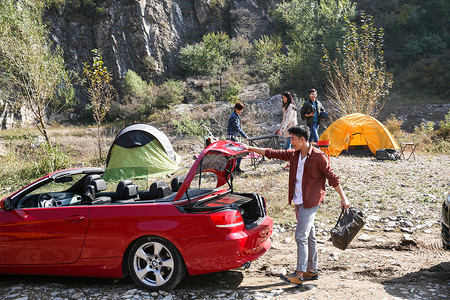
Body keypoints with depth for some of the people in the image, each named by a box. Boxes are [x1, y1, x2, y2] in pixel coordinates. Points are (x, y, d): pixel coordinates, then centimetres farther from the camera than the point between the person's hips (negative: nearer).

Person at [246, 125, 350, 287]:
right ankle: (312, 270, 22)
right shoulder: (293, 154, 10)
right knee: (309, 237, 14)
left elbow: (332, 177, -7)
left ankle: (299, 274, -11)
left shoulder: (318, 156, -10)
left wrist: (343, 198, -7)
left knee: (301, 236, -12)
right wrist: (250, 149, 10)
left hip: (311, 202, -7)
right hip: (298, 201, 7)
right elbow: (272, 153, 13)